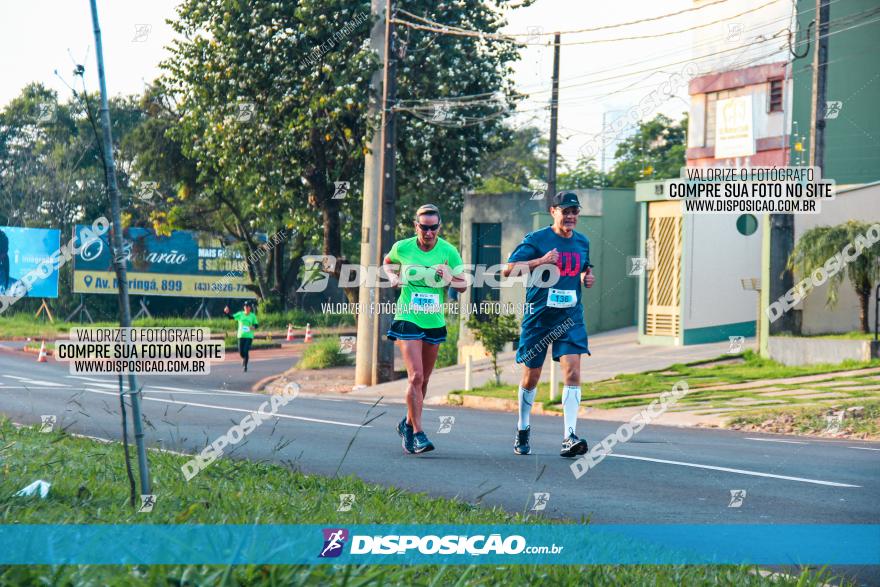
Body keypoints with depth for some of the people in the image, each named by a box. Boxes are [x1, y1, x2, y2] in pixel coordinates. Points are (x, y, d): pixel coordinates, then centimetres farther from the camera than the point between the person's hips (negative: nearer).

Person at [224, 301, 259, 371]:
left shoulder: (253, 316, 1)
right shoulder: (240, 314, 2)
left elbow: (256, 324, 6)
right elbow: (231, 317, -4)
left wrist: (253, 327, -16)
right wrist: (226, 313, -22)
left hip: (249, 336, -2)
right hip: (241, 335, 2)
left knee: (246, 351, -11)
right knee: (241, 351, 2)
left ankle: (245, 366, 2)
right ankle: (244, 358, 38)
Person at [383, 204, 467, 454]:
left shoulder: (448, 251, -3)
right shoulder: (402, 248, -4)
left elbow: (463, 286, -1)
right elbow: (388, 262, 18)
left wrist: (449, 277, -21)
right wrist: (393, 277, -1)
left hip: (434, 321, 3)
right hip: (408, 318, -3)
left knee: (423, 379, 13)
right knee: (416, 376, -15)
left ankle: (408, 423, 34)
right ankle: (418, 433, -13)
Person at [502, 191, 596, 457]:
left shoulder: (582, 242, 9)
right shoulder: (536, 239, -7)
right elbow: (507, 270, -12)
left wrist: (587, 277, 3)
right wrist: (541, 261, -24)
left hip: (571, 317, 3)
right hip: (539, 316, -3)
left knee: (572, 372, -14)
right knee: (531, 376, 8)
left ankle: (569, 437, -17)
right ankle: (522, 430, 29)